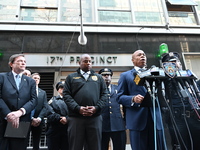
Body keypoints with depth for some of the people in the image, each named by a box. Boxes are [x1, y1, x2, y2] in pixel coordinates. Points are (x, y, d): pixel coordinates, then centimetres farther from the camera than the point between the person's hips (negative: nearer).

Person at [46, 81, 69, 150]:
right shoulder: (52, 100, 13)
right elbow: (49, 113, -4)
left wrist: (67, 118, -20)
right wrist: (59, 118, -16)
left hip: (67, 129, 0)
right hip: (54, 130, 0)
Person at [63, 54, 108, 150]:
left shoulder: (98, 77, 17)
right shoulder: (71, 77, 13)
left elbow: (104, 94, 9)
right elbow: (66, 95, 3)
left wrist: (96, 108, -8)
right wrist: (78, 108, -11)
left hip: (95, 117, 2)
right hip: (76, 117, -1)